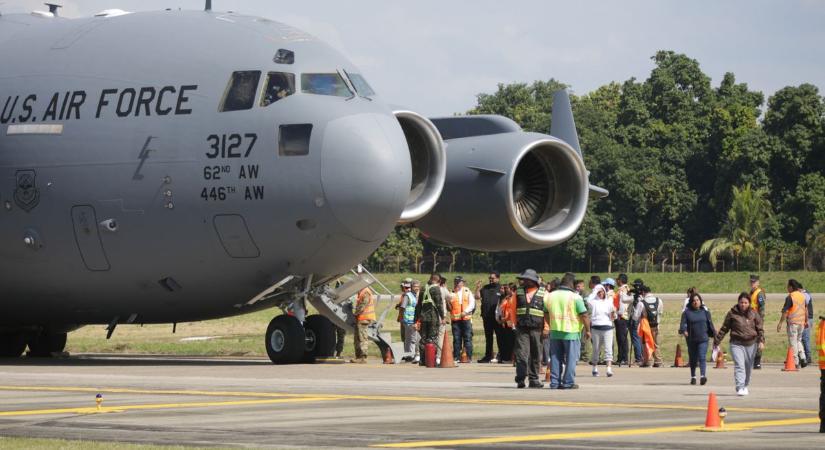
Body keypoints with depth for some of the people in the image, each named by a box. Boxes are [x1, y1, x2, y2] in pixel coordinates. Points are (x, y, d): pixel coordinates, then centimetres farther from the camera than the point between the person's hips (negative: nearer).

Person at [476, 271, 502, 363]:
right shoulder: (485, 288, 15)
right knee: (488, 337, 11)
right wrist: (477, 288, 1)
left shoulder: (501, 288, 0)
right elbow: (477, 296, 11)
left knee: (499, 336, -3)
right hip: (487, 317, 5)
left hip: (497, 317, -5)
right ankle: (488, 356, 18)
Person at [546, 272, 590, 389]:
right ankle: (568, 382, 1)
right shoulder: (575, 297, -10)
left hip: (555, 332, 5)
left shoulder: (551, 296, 7)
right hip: (571, 332, -5)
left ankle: (554, 382, 10)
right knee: (571, 358, 3)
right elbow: (584, 315, -12)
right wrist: (587, 330, -2)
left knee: (556, 358, 10)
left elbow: (546, 315, 15)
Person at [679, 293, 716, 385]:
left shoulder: (705, 312, 7)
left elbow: (710, 324, 13)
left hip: (703, 339, -1)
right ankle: (693, 377, 27)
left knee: (702, 357, -14)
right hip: (691, 339, 1)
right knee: (693, 359, 12)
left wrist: (714, 334, 12)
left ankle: (703, 376, -24)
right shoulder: (687, 312, 3)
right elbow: (683, 323, -6)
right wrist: (683, 330, -26)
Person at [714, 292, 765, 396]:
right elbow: (724, 328, 6)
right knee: (739, 366, -16)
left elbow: (760, 329, 6)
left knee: (748, 367, 13)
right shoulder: (732, 313, 0)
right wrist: (716, 341, 7)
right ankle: (740, 388, -21)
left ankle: (745, 386, 34)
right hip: (737, 344, -2)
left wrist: (761, 341, -9)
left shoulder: (754, 314, 4)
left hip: (751, 344, 2)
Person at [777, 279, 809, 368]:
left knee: (793, 343, 0)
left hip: (792, 322, -7)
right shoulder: (802, 296, 7)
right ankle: (803, 358, 6)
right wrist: (806, 321, 26)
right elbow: (806, 310, 15)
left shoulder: (790, 297, -14)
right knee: (798, 341, 21)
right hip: (801, 322, 7)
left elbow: (785, 311, -15)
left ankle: (796, 363, 0)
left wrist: (780, 323, -11)